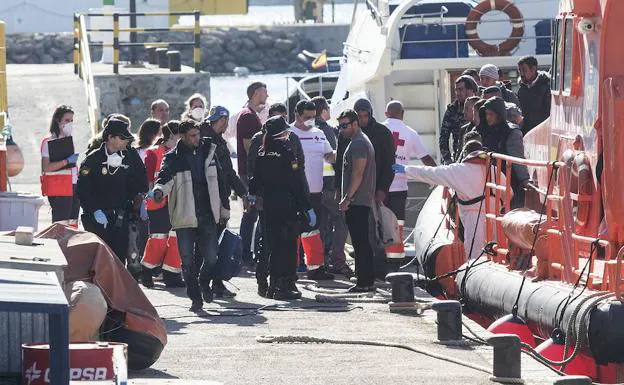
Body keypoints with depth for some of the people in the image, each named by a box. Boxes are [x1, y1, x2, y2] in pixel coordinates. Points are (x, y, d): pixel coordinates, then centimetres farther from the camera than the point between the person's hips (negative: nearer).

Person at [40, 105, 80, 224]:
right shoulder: (49, 142, -6)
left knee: (73, 224, 5)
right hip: (59, 191, -8)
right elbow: (46, 167, -16)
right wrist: (66, 161, -21)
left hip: (73, 187, 8)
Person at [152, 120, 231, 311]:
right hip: (185, 216, -2)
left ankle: (204, 283, 29)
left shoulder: (208, 152, 8)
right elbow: (165, 177, -16)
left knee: (211, 256, -1)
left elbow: (219, 181, 15)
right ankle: (195, 297, 10)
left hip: (207, 216, 2)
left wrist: (224, 208, 16)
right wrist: (159, 189, -40)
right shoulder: (173, 158, -2)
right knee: (187, 260, -1)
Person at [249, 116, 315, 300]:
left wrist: (252, 193, 37)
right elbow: (297, 183, -15)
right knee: (288, 245, -2)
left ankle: (274, 285, 16)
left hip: (268, 204, 6)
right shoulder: (286, 153, -14)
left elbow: (256, 177, 15)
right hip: (287, 205, -6)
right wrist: (307, 207, -11)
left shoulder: (262, 153, 4)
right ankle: (286, 286, -3)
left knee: (272, 244, 12)